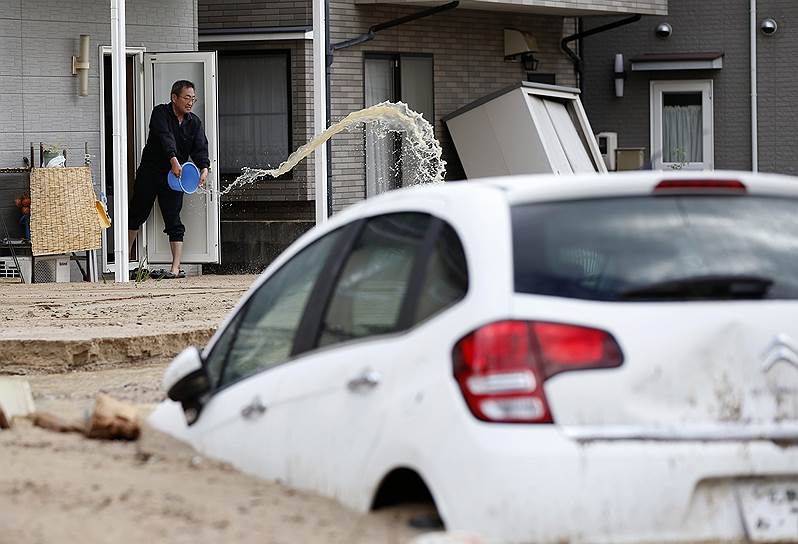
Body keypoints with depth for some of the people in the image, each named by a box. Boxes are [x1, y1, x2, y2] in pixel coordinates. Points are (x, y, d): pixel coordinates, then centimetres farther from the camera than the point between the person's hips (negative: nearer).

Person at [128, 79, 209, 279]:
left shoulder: (194, 123, 3)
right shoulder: (160, 113, -8)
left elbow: (200, 148, -10)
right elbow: (165, 137, -26)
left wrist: (204, 168, -31)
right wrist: (173, 160, -42)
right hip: (149, 172, -1)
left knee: (174, 222, -6)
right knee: (136, 216, 9)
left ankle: (176, 268, -11)